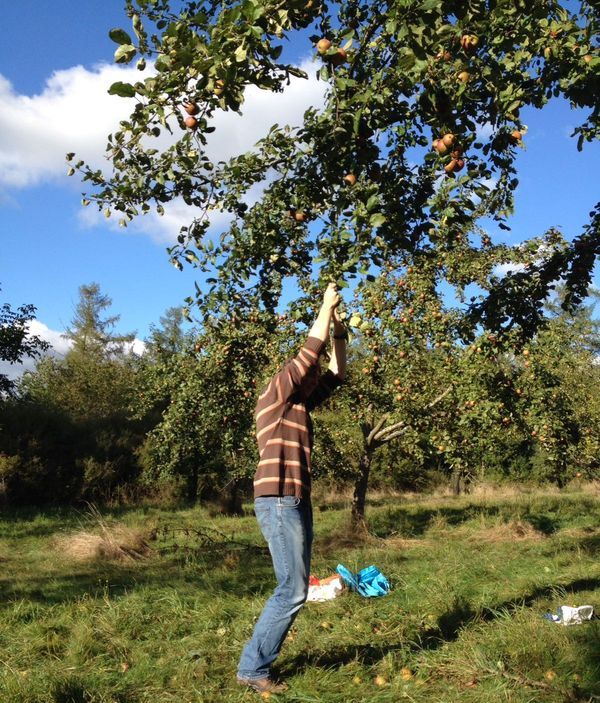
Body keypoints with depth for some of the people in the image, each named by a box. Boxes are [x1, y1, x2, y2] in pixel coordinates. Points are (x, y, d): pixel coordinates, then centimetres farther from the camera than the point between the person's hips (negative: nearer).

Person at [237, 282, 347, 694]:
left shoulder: (301, 405, 19)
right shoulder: (275, 395, -4)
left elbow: (337, 374, 23)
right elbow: (309, 352, -10)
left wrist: (340, 333, 15)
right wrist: (325, 310, -2)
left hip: (296, 503, 9)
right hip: (279, 502, -9)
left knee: (295, 590, 8)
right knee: (292, 590, -10)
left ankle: (261, 661, 14)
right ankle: (252, 668, -2)